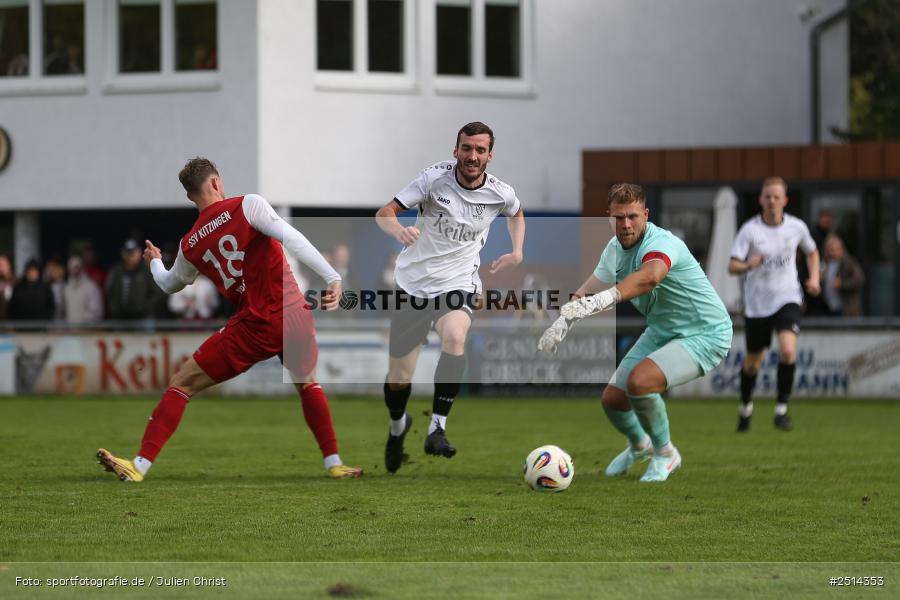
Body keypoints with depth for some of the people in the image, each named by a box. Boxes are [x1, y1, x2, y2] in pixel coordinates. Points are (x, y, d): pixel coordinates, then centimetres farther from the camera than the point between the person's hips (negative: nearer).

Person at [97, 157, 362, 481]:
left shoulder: (190, 245, 7)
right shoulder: (247, 205, -2)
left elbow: (170, 283, 28)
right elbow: (292, 239, -16)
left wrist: (154, 261, 50)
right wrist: (332, 277, -19)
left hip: (254, 328, -1)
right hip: (295, 315, 1)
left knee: (180, 384, 9)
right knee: (307, 383, 30)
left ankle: (140, 465, -1)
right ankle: (334, 464, 27)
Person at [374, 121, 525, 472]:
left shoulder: (500, 194, -5)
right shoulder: (435, 179, -14)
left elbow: (516, 213, 21)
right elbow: (384, 212, -16)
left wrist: (517, 253, 8)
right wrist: (398, 230, -38)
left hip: (458, 285, 0)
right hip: (413, 284, 0)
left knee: (454, 337, -35)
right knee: (398, 377, 5)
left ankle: (437, 429, -32)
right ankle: (398, 427, 40)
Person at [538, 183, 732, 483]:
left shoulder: (661, 243, -30)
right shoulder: (616, 247, -2)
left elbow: (650, 276, -54)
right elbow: (588, 291, 9)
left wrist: (601, 300, -66)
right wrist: (562, 322, -4)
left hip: (704, 334, -8)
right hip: (661, 332, 8)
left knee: (640, 381, -30)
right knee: (612, 399, 3)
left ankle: (665, 454, -3)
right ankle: (639, 446, 39)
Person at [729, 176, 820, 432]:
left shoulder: (797, 227, -2)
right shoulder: (749, 230, -10)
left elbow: (812, 252, 19)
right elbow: (732, 267, -14)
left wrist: (814, 278, 4)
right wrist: (747, 265, -36)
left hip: (787, 298, 0)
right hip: (757, 303, 0)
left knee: (788, 350, -24)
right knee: (753, 361, 11)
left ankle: (781, 409, -14)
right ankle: (746, 407, 38)